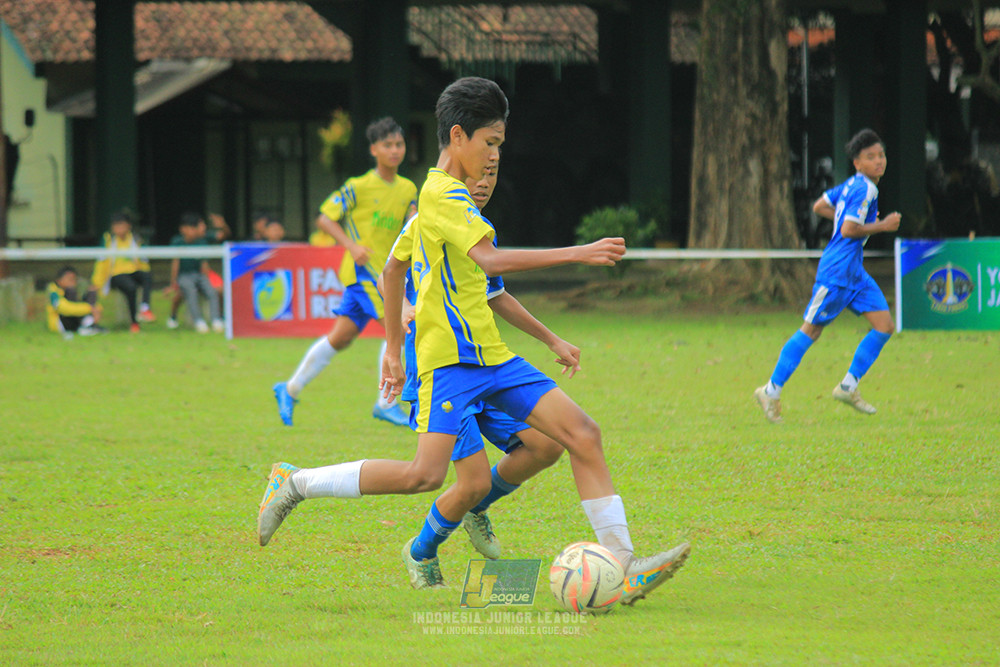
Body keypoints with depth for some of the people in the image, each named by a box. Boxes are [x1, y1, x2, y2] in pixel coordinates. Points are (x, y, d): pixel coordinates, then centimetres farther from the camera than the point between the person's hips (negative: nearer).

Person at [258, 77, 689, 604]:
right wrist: (577, 254, -27)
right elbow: (490, 261, -27)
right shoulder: (443, 195, -12)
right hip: (450, 358, -10)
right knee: (424, 475, -20)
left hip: (491, 356, 10)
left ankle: (621, 565, -4)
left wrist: (394, 348, 33)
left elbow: (394, 269, 28)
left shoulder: (441, 195, 19)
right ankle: (295, 482, -3)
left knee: (582, 434, -2)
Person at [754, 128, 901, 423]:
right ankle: (771, 391, 7)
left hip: (854, 271, 10)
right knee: (811, 330, -2)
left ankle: (848, 387, 8)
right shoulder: (864, 189, -17)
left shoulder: (853, 185, 11)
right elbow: (847, 231, -24)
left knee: (885, 326, 3)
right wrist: (882, 226, -14)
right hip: (837, 272, -10)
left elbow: (819, 206, 20)